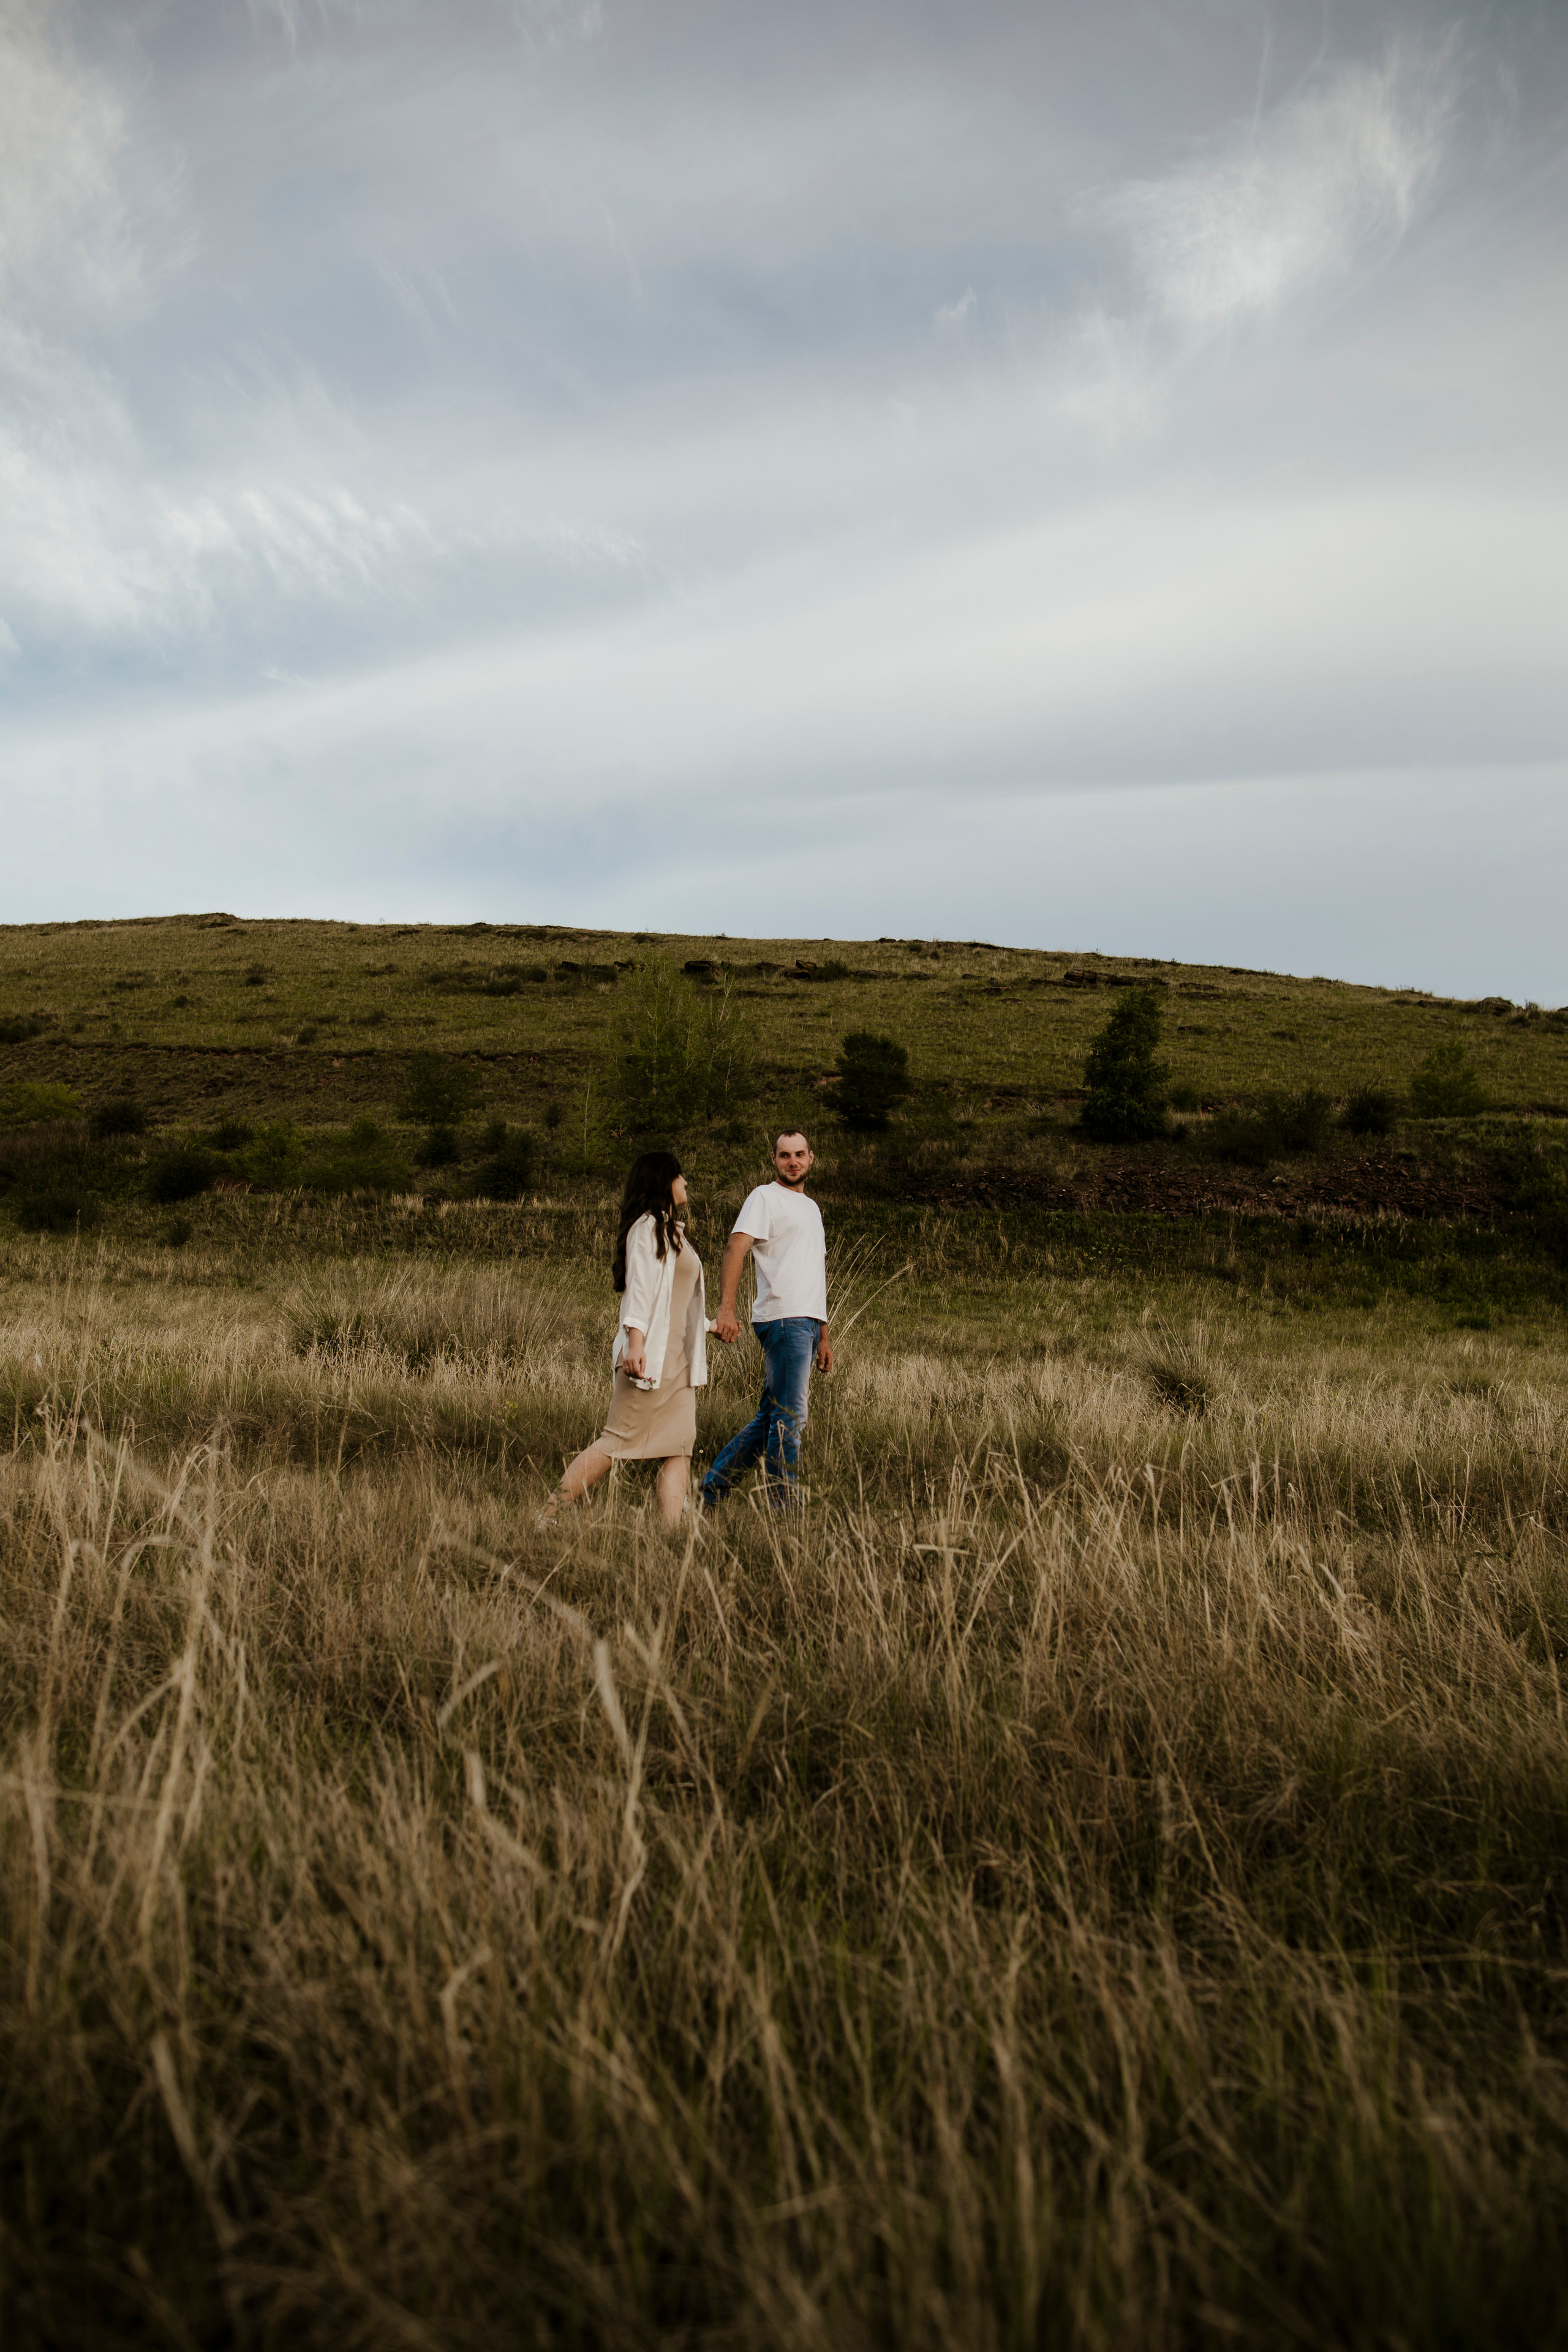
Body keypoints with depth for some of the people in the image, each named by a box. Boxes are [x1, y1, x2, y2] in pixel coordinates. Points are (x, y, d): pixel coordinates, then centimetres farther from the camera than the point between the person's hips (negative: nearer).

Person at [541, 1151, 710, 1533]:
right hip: (648, 1354, -9)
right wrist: (635, 1342, -26)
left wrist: (710, 1325, 37)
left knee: (679, 1447, -1)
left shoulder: (674, 1232, 24)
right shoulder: (648, 1227, -6)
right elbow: (640, 1287, -17)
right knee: (619, 1440, -9)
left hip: (677, 1358, 9)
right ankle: (547, 1517, -3)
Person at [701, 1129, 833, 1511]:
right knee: (788, 1418, -8)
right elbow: (736, 1248, -15)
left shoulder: (811, 1207, 25)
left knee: (770, 1419, 9)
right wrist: (726, 1309, -29)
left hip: (808, 1324, 8)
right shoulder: (765, 1197, -1)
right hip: (784, 1321, -8)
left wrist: (823, 1336, 23)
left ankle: (711, 1490, 16)